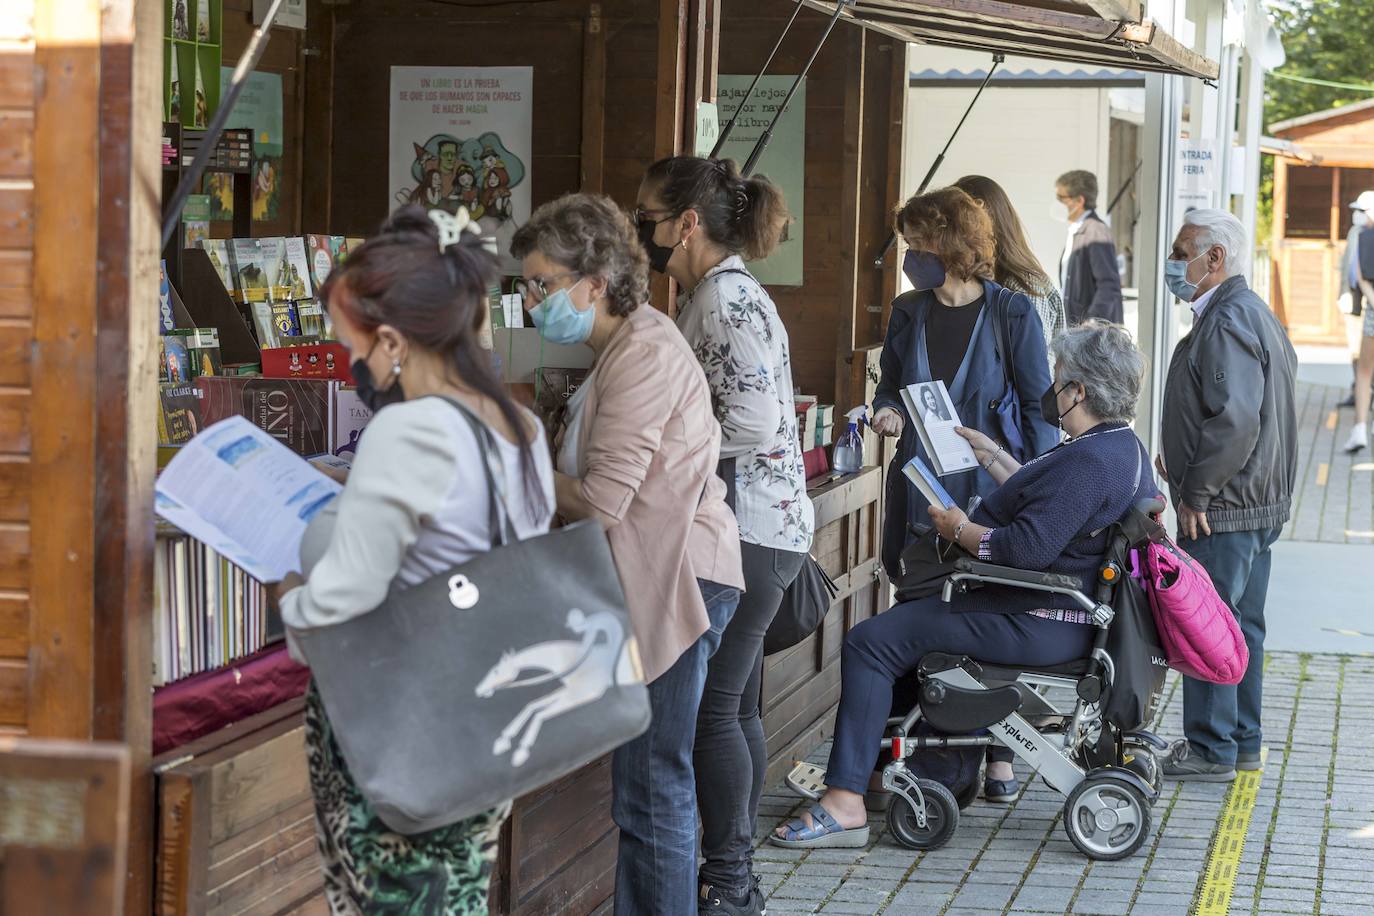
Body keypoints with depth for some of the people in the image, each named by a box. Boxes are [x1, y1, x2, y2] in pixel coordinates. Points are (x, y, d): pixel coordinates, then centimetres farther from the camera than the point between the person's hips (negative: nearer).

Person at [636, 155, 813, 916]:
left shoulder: (727, 298, -15)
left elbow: (754, 424, -23)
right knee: (733, 706, 14)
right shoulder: (715, 294, 16)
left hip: (748, 530, -10)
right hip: (748, 529, 10)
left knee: (711, 708, -5)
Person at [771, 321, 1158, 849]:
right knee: (918, 617, 33)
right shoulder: (1121, 447, 11)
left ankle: (844, 804, -13)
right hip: (1071, 616, 11)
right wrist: (990, 456, 30)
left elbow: (1025, 549, -29)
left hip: (1042, 624, -11)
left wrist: (958, 528, -13)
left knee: (871, 643, -11)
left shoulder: (1087, 461, -24)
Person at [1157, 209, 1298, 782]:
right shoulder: (1255, 314, 15)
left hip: (1222, 508, -11)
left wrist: (1196, 491, -21)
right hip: (1260, 503, 11)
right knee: (1242, 624, 16)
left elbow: (1235, 420, -29)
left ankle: (1211, 750, 4)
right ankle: (1242, 743, 25)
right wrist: (1186, 464, 18)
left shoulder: (1227, 322, -19)